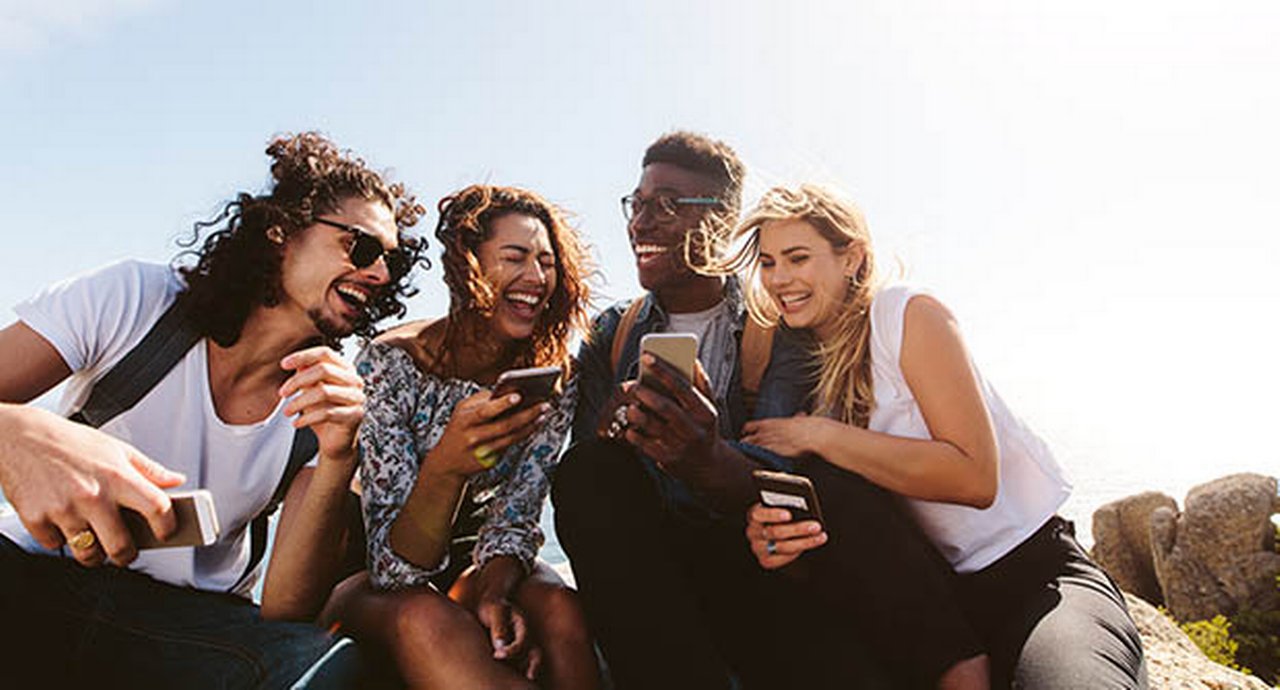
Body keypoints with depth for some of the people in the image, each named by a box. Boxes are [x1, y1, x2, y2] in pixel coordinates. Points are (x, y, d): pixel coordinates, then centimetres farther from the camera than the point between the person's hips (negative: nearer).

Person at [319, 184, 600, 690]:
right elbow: (394, 567, -25)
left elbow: (514, 519, -7)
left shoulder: (552, 377, -11)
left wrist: (493, 591, -29)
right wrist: (445, 465, -44)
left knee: (559, 609, -29)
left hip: (477, 566, 3)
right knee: (426, 619, -36)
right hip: (376, 582, -3)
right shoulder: (390, 364, -22)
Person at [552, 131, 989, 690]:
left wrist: (705, 461, -39)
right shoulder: (611, 337, 10)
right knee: (588, 472, -29)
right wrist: (611, 431, -27)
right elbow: (579, 471, -2)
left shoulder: (778, 328, 1)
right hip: (647, 570, 3)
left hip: (757, 558, -2)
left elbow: (779, 482, -15)